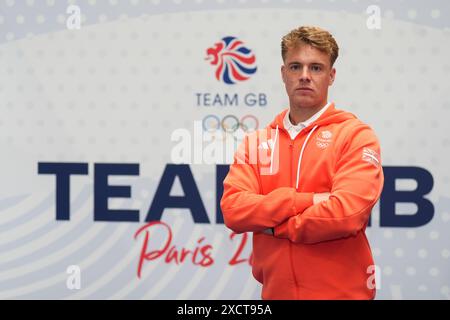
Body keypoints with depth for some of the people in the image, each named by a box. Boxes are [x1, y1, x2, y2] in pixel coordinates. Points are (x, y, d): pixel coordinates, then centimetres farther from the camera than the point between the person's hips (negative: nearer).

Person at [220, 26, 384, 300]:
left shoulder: (356, 135, -5)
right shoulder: (256, 142, 8)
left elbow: (347, 212, -19)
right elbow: (233, 209, -6)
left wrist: (269, 222, -8)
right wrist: (307, 200, -18)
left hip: (341, 292, -4)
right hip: (275, 291, 4)